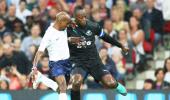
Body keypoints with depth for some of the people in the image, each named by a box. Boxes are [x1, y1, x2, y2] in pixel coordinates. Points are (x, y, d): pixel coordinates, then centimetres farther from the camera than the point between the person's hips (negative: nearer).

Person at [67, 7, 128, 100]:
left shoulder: (93, 26, -5)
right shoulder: (69, 27, -11)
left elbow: (105, 37, 12)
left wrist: (121, 46, 20)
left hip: (94, 60, 2)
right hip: (78, 61, -2)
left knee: (110, 84, -7)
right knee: (76, 82, -33)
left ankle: (116, 85, 33)